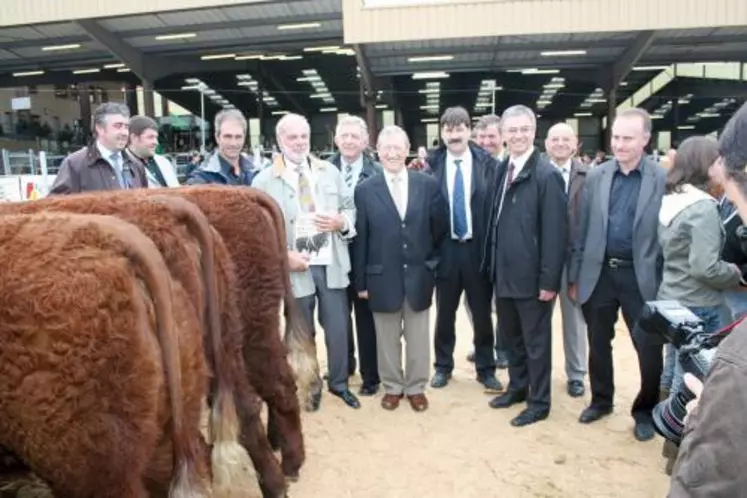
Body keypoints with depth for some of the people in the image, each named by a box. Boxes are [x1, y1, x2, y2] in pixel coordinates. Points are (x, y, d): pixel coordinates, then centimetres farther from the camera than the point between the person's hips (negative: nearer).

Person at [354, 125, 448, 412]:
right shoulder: (365, 190, -2)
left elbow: (440, 228, 5)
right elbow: (360, 239, -2)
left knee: (418, 337, 13)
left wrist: (433, 265, 5)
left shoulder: (429, 185, -1)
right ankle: (392, 387, 31)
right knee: (387, 338, 13)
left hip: (419, 276, 1)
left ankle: (416, 388, 31)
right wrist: (361, 281, -2)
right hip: (382, 277, 0)